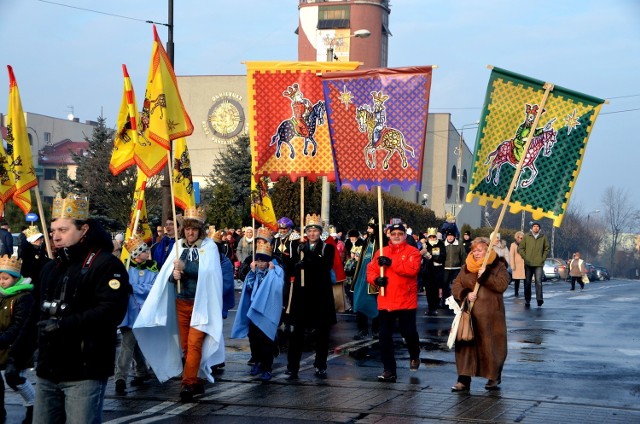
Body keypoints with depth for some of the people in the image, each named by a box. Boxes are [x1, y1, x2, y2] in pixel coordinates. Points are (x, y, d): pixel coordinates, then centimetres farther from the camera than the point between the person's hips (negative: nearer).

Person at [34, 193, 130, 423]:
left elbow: (111, 311, -21)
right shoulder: (51, 269, 20)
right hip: (48, 371, 8)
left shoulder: (106, 264, -7)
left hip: (85, 372, -8)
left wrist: (64, 324, -24)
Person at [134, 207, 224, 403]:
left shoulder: (209, 246, -3)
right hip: (181, 302, 5)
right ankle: (197, 381, 19)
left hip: (201, 303, -5)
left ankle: (188, 384, -15)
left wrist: (185, 267, -28)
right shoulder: (179, 246, 9)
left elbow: (208, 270, -18)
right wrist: (173, 273, -18)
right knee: (185, 345, 8)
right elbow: (166, 272, 4)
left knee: (194, 343, -12)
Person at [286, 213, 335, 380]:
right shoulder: (299, 247, 9)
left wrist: (309, 257, -20)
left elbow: (327, 266, -13)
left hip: (321, 296, -1)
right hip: (302, 294, 1)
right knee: (298, 331, -1)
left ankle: (320, 366, 16)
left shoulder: (327, 248, 4)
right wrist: (299, 264, -16)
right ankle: (292, 367, 3)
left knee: (322, 333, 5)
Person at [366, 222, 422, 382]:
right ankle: (389, 370, 11)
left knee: (409, 332, -3)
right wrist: (376, 279, -15)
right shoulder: (381, 253, 11)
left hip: (406, 301, -4)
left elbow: (412, 269, -18)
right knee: (385, 336, 3)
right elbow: (371, 270, 7)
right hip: (385, 301, 4)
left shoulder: (412, 252, -1)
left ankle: (414, 355, 30)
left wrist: (391, 263, -23)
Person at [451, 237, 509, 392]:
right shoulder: (467, 267, 13)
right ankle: (463, 380, 2)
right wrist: (465, 294, -11)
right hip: (468, 313, 4)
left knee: (491, 345, 1)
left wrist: (485, 276, -20)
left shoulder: (498, 266, 2)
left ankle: (494, 378, 19)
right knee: (465, 345, 0)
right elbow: (455, 286, 8)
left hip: (490, 316, -3)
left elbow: (502, 285, -13)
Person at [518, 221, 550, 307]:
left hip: (539, 264, -1)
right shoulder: (526, 237, 3)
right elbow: (520, 248, 7)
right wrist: (525, 257, -2)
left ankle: (539, 299, -15)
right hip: (528, 264, 1)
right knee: (527, 282, 5)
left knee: (538, 281, -12)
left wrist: (543, 258, 3)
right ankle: (527, 299, 13)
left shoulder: (543, 237, 5)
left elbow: (547, 248, 14)